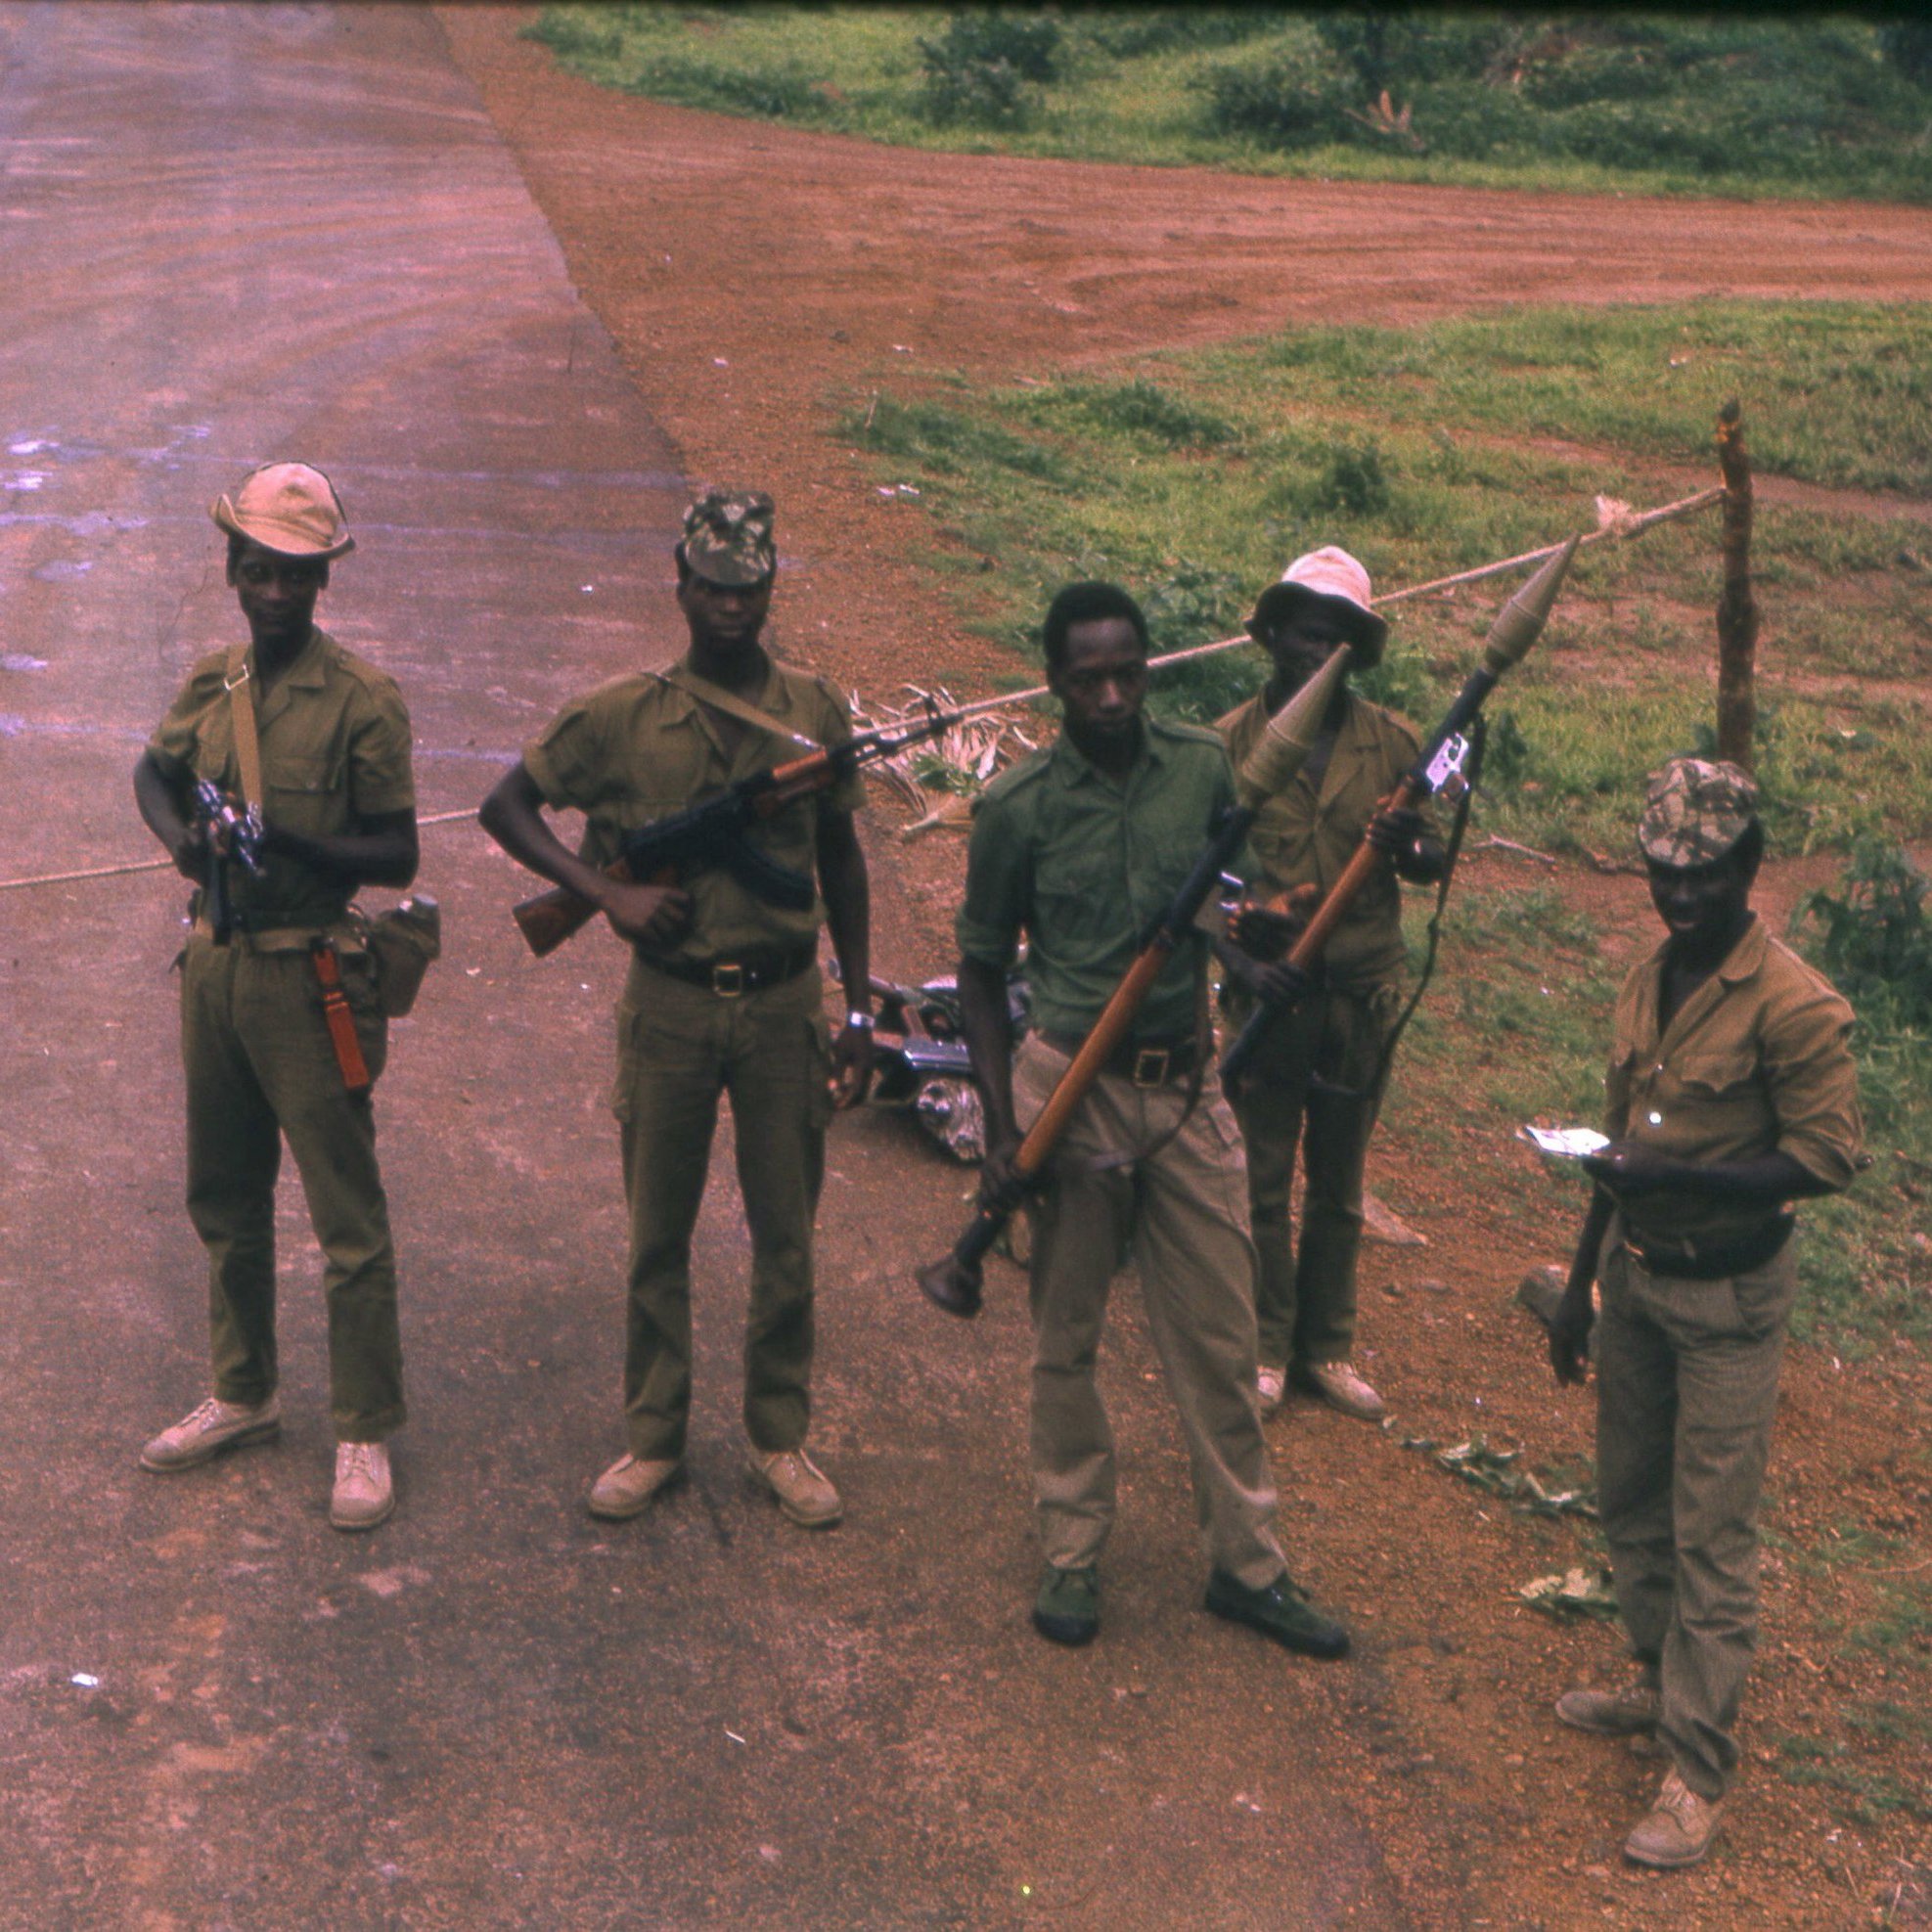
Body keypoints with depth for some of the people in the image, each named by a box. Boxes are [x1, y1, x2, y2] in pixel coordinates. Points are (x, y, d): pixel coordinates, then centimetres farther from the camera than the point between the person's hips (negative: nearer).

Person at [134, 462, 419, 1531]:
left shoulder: (361, 699, -12)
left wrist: (291, 843, -26)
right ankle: (243, 1394, 35)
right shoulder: (212, 681, 6)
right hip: (215, 964, 6)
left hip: (308, 980, -6)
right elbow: (156, 770, 23)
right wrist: (179, 835, 2)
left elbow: (397, 853, -12)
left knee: (348, 1219, 0)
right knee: (224, 1201, 18)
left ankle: (365, 1434, 11)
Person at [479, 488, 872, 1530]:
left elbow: (840, 861, 9)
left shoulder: (814, 712, 0)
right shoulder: (624, 716, -6)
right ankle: (653, 1437, 25)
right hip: (669, 1003, -1)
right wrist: (607, 892, -14)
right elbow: (506, 806, -1)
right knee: (659, 1234, 10)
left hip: (783, 1003, 1)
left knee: (786, 1237, 9)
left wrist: (859, 1010, 7)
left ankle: (780, 1438, 24)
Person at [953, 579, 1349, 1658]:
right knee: (1067, 1340, 9)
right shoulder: (1021, 806, -8)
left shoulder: (1204, 770, -1)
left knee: (1220, 1339, 8)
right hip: (1069, 1085, -2)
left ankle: (1248, 1565, 21)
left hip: (1185, 1085, 2)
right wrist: (1003, 1129, -7)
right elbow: (985, 970, 0)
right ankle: (1074, 1554, 25)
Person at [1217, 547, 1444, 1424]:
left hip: (1362, 993, 2)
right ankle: (1266, 1349, 19)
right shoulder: (1233, 741, -4)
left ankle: (1328, 1348, 26)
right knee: (1264, 1180, 5)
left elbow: (1437, 860, 5)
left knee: (1338, 1186, 13)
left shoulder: (1390, 741, 2)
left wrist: (1414, 848, -19)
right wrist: (1243, 915, -22)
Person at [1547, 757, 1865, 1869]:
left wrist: (1679, 1181, -27)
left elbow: (1829, 1157, -19)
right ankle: (1663, 1679, 38)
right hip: (1638, 1276, 7)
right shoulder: (1649, 982, 6)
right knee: (1630, 1503, 18)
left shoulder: (1793, 1005, -18)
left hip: (1729, 1296, -7)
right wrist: (1583, 1283, 19)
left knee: (1712, 1535, -2)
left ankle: (1700, 1771, 5)